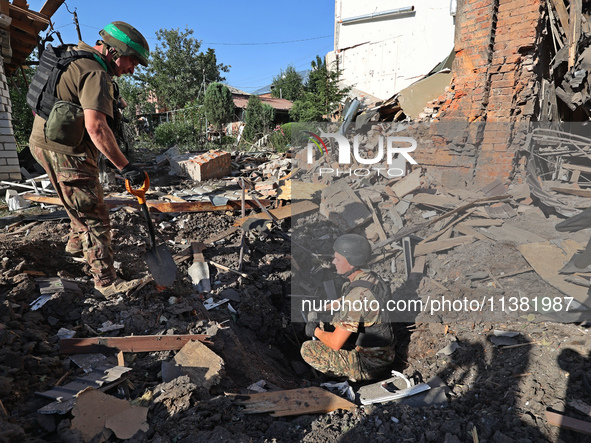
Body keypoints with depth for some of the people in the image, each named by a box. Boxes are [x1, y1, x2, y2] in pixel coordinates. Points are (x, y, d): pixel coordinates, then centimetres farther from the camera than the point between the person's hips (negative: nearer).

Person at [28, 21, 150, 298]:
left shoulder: (74, 58, 15)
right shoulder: (96, 73, -19)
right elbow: (96, 127, -31)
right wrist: (124, 167, -28)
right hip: (65, 153, -10)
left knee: (85, 204, 28)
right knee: (94, 218, -6)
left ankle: (76, 245, 50)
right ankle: (106, 283, 0)